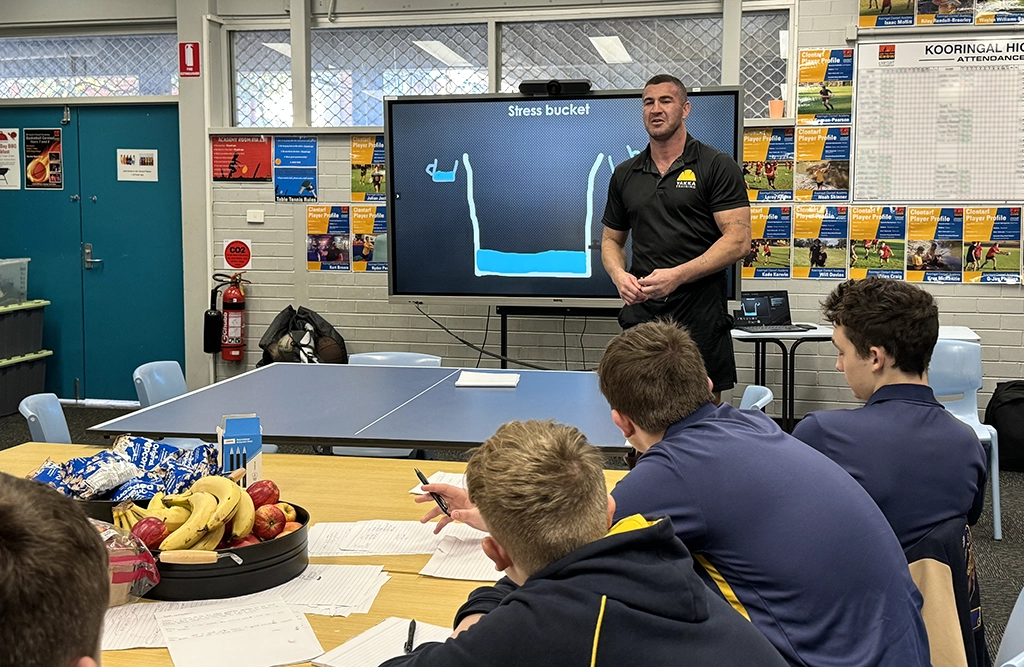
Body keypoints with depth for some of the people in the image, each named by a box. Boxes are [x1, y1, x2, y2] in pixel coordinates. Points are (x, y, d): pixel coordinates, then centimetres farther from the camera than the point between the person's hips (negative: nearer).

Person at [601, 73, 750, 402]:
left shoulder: (717, 167, 0)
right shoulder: (625, 174, 15)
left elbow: (738, 240, -8)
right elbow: (611, 240, 21)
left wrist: (677, 275, -17)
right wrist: (619, 275, -2)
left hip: (700, 313, -4)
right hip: (641, 310, 4)